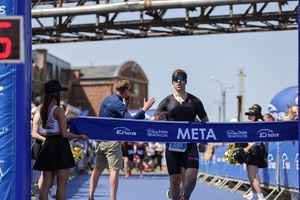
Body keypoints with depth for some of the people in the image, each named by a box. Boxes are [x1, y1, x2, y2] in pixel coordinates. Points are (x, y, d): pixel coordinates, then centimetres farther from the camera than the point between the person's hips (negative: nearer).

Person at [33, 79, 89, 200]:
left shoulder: (43, 109, 8)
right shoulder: (58, 110, -13)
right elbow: (64, 134, -15)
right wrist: (80, 136, -2)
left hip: (48, 144, 7)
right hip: (60, 145, -7)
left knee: (46, 183, 7)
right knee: (62, 184, -1)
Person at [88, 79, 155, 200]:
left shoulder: (108, 99, 14)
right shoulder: (118, 103, -14)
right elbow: (130, 120, -22)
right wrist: (145, 109, -18)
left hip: (100, 139, 9)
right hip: (111, 140, -9)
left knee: (98, 168, 13)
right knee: (114, 169, -7)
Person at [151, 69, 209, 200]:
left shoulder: (194, 101, 7)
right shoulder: (167, 101, 5)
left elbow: (205, 121, 15)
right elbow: (152, 121, 1)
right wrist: (158, 118, -21)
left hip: (190, 144, 0)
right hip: (172, 144, 0)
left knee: (192, 175, -13)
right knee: (175, 179, 1)